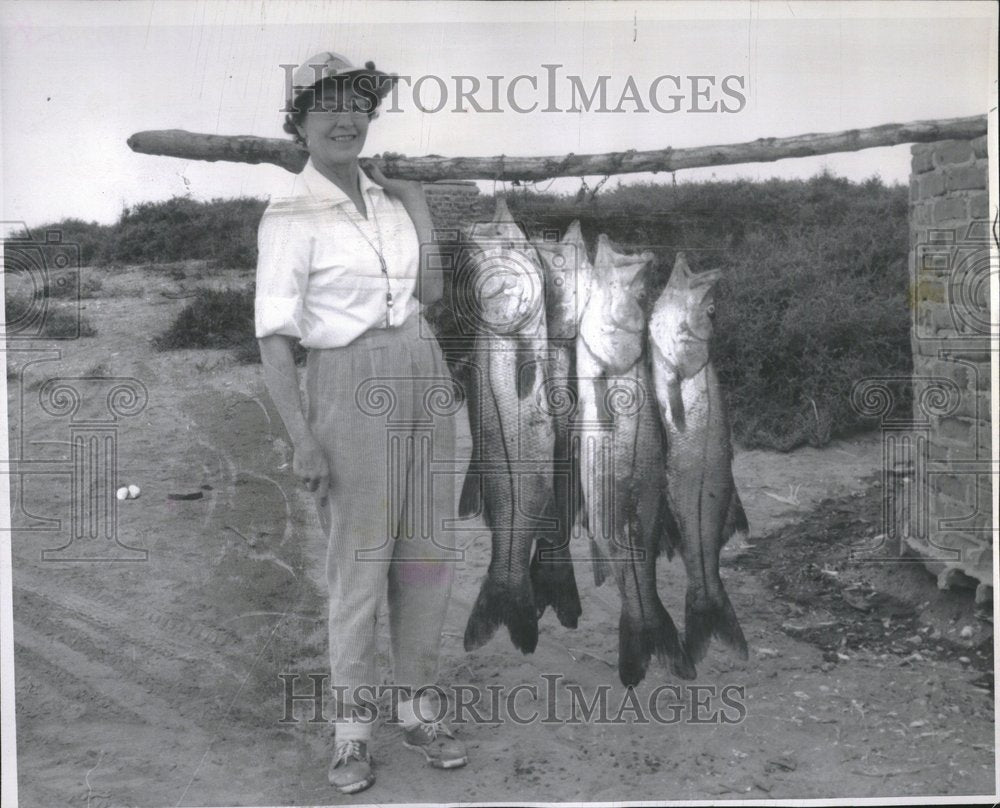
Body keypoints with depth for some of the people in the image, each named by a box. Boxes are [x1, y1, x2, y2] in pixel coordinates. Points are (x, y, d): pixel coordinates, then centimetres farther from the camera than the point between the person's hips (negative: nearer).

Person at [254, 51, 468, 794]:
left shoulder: (390, 198, 13)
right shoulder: (289, 217, -7)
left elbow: (431, 291, 7)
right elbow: (274, 336, -13)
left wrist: (418, 202, 8)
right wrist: (302, 437, -18)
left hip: (423, 375, 6)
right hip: (349, 385, -6)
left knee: (429, 550, 9)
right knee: (359, 560, -1)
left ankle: (419, 708, 24)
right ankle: (353, 728, 15)